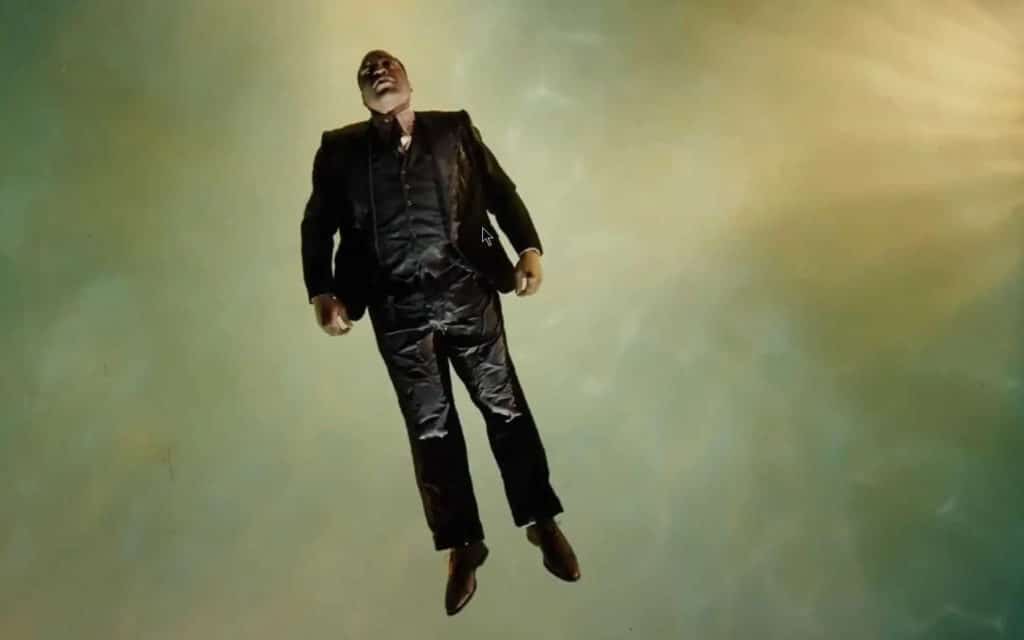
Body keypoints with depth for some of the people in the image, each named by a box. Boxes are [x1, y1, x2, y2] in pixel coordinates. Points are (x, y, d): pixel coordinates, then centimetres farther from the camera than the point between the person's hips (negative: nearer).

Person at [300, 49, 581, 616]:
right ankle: (463, 546, 21)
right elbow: (317, 226, 8)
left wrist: (529, 248, -7)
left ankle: (542, 523, 24)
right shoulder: (342, 150, 8)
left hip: (468, 293, 0)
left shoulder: (454, 130, 8)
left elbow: (501, 192, 8)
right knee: (431, 430, 7)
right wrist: (321, 293, -5)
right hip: (398, 311, 0)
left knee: (506, 408, 6)